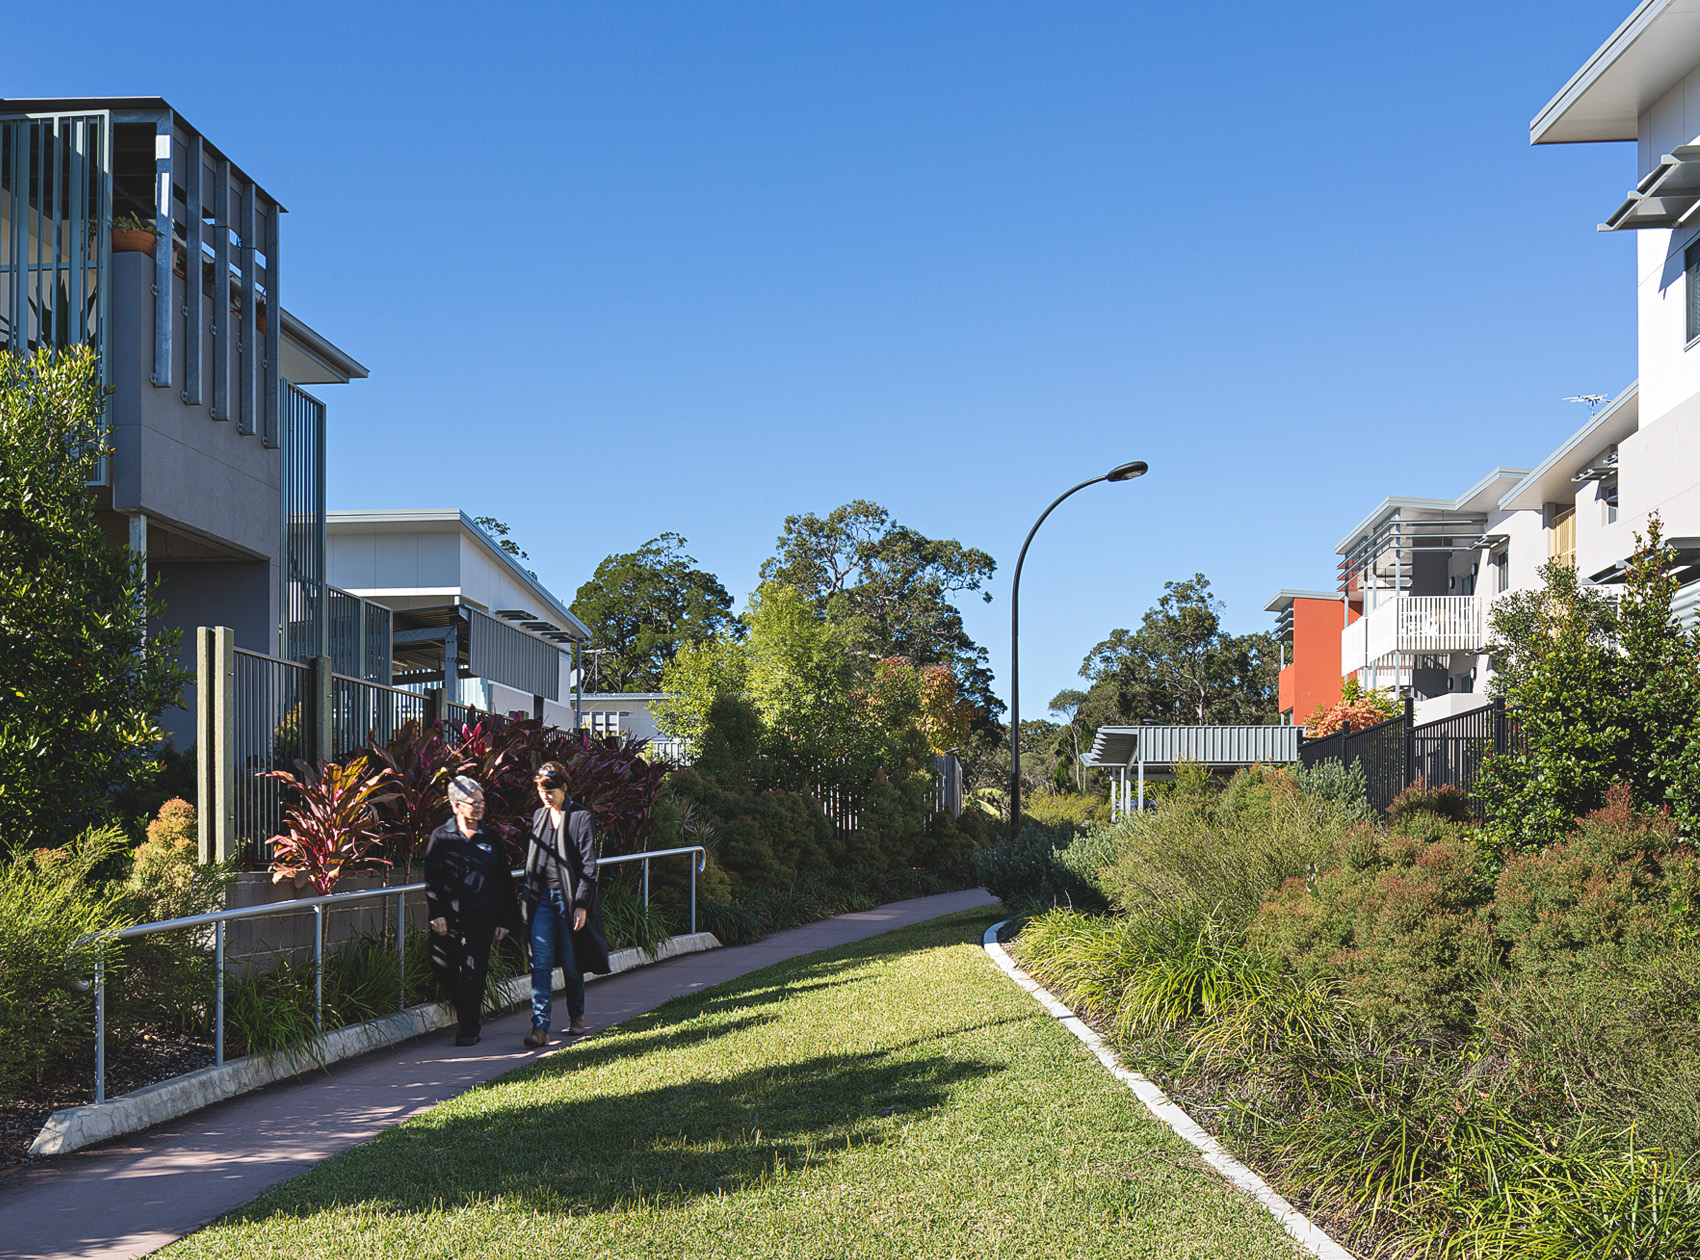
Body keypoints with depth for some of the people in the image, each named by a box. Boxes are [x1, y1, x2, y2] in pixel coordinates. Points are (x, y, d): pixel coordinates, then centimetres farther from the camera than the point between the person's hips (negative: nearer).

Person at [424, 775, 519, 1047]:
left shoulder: (491, 838, 9)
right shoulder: (441, 837, 4)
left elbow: (505, 882, 11)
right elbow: (432, 879, 1)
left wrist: (504, 920, 6)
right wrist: (436, 915, -8)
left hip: (482, 917, 0)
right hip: (449, 917, 0)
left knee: (473, 971, -3)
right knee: (442, 967, -1)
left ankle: (469, 1029, 4)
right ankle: (467, 1016, 21)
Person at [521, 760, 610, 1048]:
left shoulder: (582, 818, -6)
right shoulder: (539, 816, 11)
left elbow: (588, 866, -9)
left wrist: (581, 905, -14)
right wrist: (526, 892, 16)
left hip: (569, 898, -4)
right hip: (542, 898, 4)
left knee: (572, 964, 8)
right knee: (540, 964, -7)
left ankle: (576, 1018, 29)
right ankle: (540, 1027, -12)